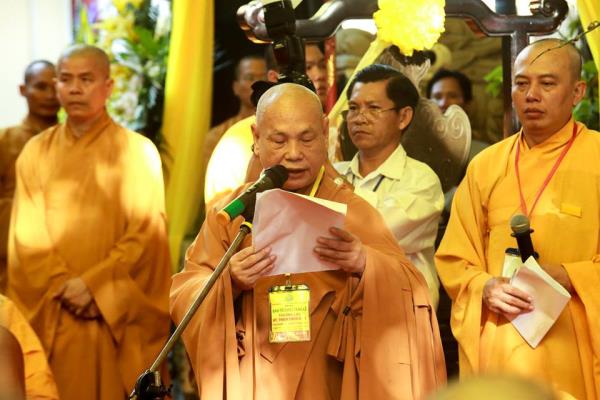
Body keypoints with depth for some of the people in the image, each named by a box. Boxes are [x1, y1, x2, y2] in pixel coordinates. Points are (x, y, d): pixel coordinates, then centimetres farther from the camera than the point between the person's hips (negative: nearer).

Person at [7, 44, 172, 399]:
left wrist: (94, 284, -14)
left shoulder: (138, 151, -1)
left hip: (117, 315, -2)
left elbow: (146, 233, -7)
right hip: (52, 314, 2)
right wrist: (63, 287, -11)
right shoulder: (36, 152, 7)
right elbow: (26, 235, 2)